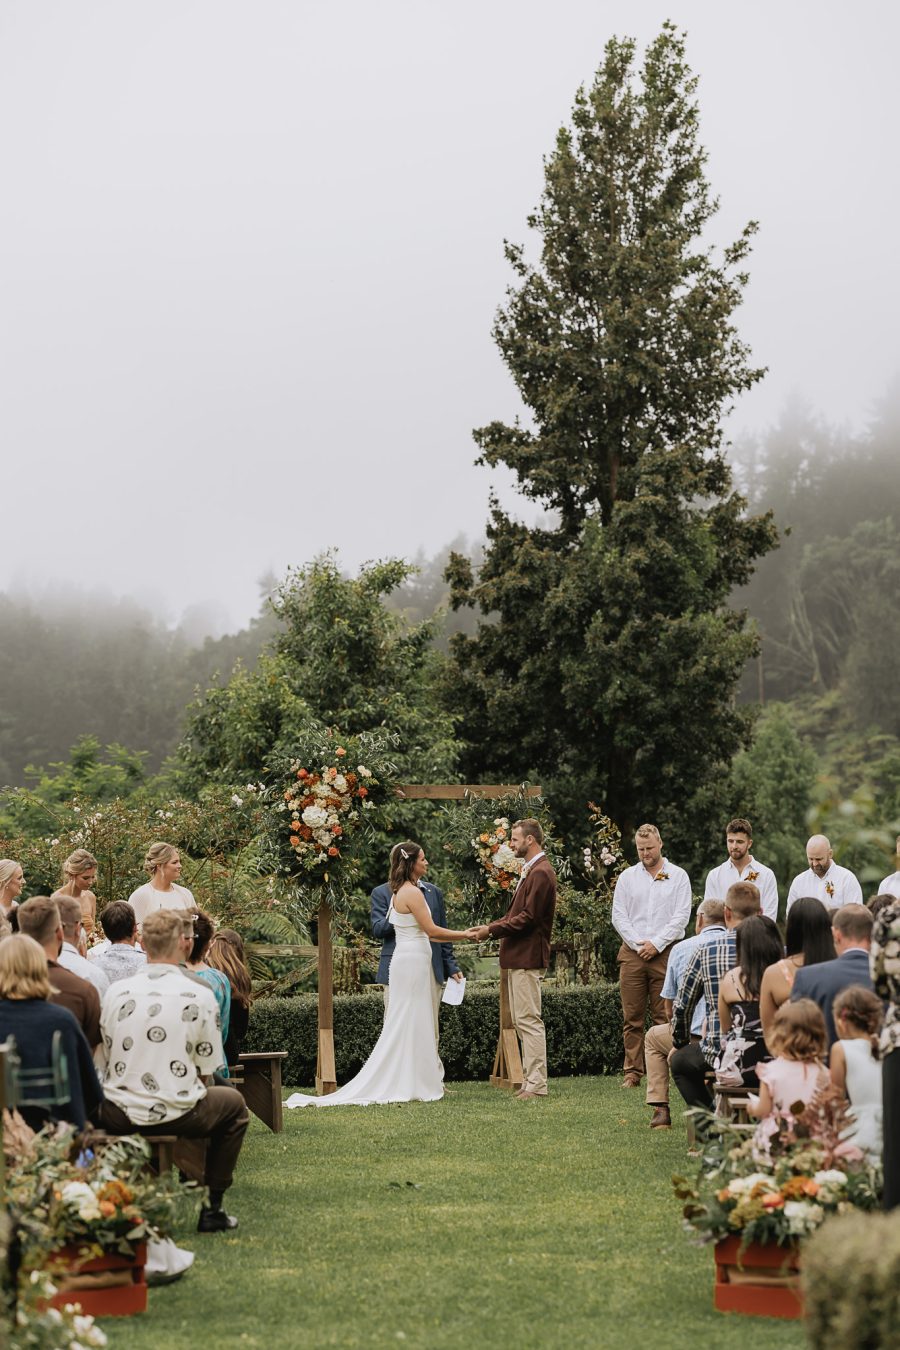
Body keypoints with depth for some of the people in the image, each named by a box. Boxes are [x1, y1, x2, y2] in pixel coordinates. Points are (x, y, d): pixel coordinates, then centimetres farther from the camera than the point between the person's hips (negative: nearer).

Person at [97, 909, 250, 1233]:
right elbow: (205, 1071, -4)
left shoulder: (115, 992, -2)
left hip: (118, 1119, 3)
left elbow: (103, 1062, 5)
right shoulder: (200, 995, -9)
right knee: (233, 1103, 26)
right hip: (178, 1115, -3)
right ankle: (210, 1210, 22)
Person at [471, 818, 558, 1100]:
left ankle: (536, 1085, -6)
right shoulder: (529, 871, 18)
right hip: (518, 957, 11)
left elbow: (528, 918, -21)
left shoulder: (541, 873, -16)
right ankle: (530, 1079, 19)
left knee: (529, 1021, -8)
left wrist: (492, 930, -15)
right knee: (521, 1021, 14)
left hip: (527, 958, -11)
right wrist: (491, 927, 6)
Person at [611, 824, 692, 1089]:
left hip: (666, 953, -2)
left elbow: (681, 917, -1)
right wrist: (639, 944, -5)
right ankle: (632, 1072, 4)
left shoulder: (677, 876, 6)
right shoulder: (627, 877, 12)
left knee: (664, 1017, -4)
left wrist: (656, 944, -8)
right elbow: (618, 915, 6)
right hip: (632, 952, 2)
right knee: (632, 1017, 0)